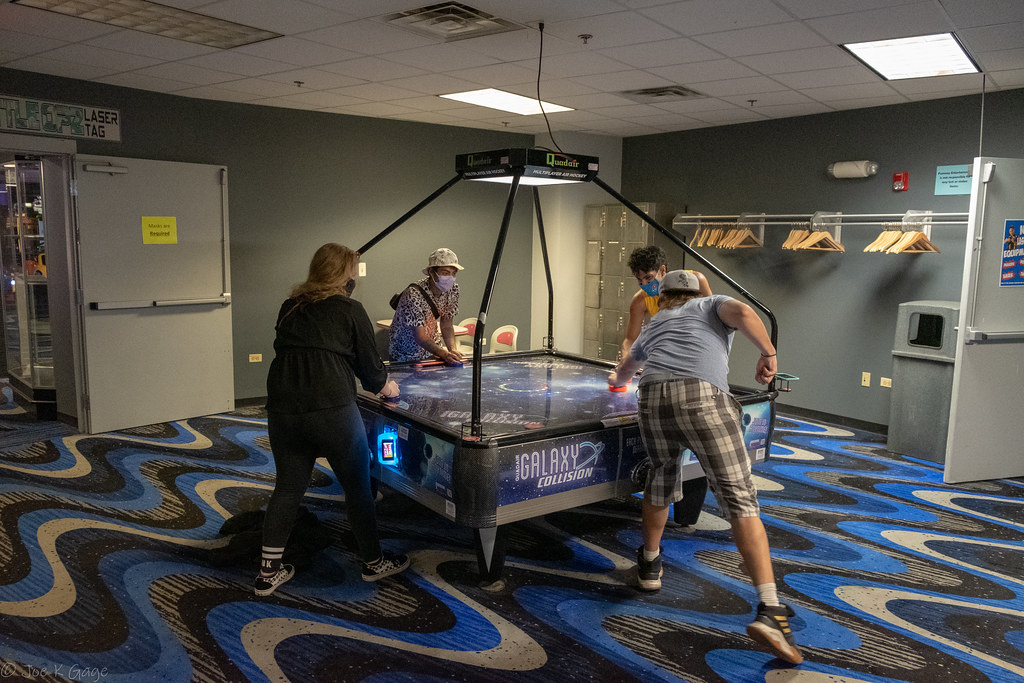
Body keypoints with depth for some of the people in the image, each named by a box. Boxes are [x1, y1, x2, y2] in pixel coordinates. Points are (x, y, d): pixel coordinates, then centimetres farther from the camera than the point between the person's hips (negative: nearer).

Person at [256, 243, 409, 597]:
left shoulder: (289, 308, 15)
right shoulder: (350, 310, 0)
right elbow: (370, 363, 3)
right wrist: (385, 386, 26)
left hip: (281, 409, 5)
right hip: (331, 411, -5)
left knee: (288, 488, 17)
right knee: (357, 485, 11)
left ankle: (268, 573, 22)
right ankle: (374, 561, 27)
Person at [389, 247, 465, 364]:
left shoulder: (453, 290, -6)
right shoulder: (414, 294, -28)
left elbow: (446, 325, 0)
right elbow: (420, 338, -28)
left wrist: (453, 350, -19)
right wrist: (445, 354, -43)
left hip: (433, 347, 5)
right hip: (407, 354, -5)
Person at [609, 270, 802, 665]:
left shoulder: (653, 326, 37)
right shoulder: (711, 305, 26)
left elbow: (625, 370, 55)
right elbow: (741, 312, 0)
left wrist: (617, 380, 77)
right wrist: (768, 353, 9)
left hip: (652, 399, 4)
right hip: (703, 399, -4)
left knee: (661, 478, 28)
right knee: (740, 498, -4)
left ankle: (649, 565, 41)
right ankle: (769, 611, -12)